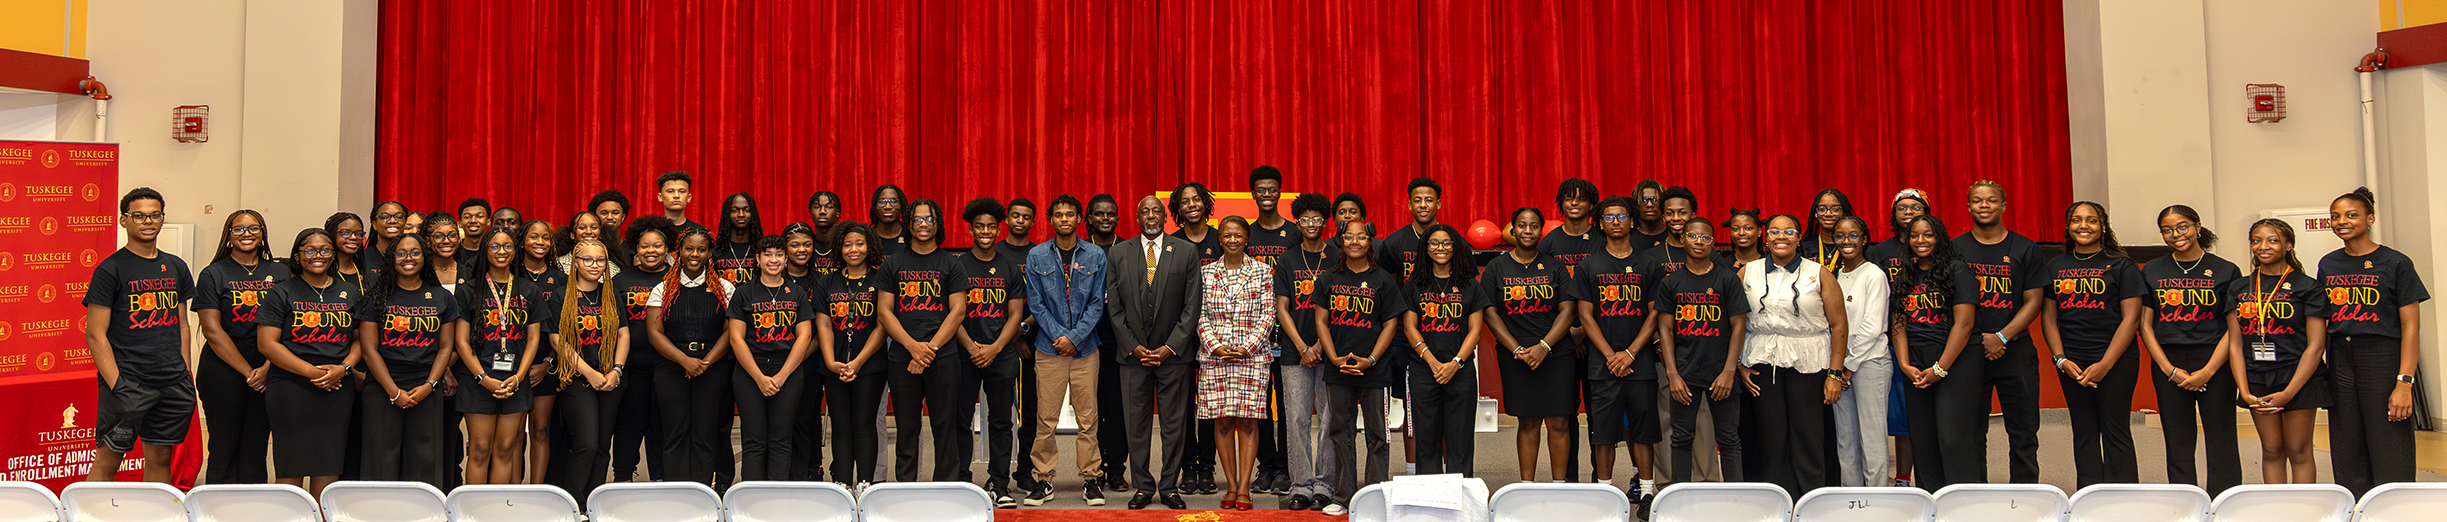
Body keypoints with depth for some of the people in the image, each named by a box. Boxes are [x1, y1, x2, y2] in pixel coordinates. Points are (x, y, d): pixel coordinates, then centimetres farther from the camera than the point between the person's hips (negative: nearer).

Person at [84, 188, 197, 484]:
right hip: (127, 383, -5)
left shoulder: (176, 267, 12)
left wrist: (186, 376, 9)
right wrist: (116, 385, -14)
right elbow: (95, 335, -7)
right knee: (108, 460, -2)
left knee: (160, 458, 10)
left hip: (173, 384, 5)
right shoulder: (111, 269, -4)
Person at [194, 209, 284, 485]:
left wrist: (266, 368, -9)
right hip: (222, 368, -2)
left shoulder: (280, 273, 10)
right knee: (224, 448, -1)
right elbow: (212, 330, -5)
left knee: (256, 448, 5)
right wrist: (248, 371, -10)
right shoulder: (213, 275, 2)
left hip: (269, 371, 2)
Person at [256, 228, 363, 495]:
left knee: (329, 465, 3)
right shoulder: (281, 293, 2)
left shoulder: (349, 293, 13)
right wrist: (311, 371, -13)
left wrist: (343, 368, -6)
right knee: (290, 466, -2)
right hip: (291, 388, -3)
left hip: (338, 388, 3)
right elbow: (267, 344, -5)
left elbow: (361, 339, 14)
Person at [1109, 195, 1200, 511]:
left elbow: (1192, 305, -1)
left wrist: (1169, 348, -8)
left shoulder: (1186, 251, 3)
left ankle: (1170, 487, 12)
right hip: (1132, 352, 1)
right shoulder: (1118, 253, 6)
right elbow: (1114, 307, 5)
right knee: (1136, 424, 4)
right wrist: (1133, 346, -5)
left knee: (1175, 423, 3)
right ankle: (1142, 486, 14)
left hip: (1173, 352, -1)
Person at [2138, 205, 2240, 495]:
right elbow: (2145, 325, 6)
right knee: (2178, 445, 4)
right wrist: (2170, 370, -5)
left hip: (2215, 362, -2)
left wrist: (2208, 371, -10)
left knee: (2221, 443, -1)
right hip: (2168, 364, 2)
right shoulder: (2152, 273, 9)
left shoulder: (2226, 272, 3)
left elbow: (2234, 328, -1)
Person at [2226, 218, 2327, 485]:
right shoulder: (2238, 288, 9)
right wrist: (2245, 391, -6)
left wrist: (2288, 393, -14)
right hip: (2257, 380, 3)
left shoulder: (2308, 287, -2)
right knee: (2271, 451, 7)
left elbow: (2315, 345, -7)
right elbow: (2235, 343, 6)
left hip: (2298, 377, -3)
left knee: (2298, 451, 1)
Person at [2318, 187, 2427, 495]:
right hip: (2340, 362, 5)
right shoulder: (2328, 265, 11)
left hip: (2383, 359, -4)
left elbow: (2410, 327, -6)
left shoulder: (2395, 263, -3)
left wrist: (2404, 382, -14)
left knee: (2390, 458, -4)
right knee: (2348, 459, 7)